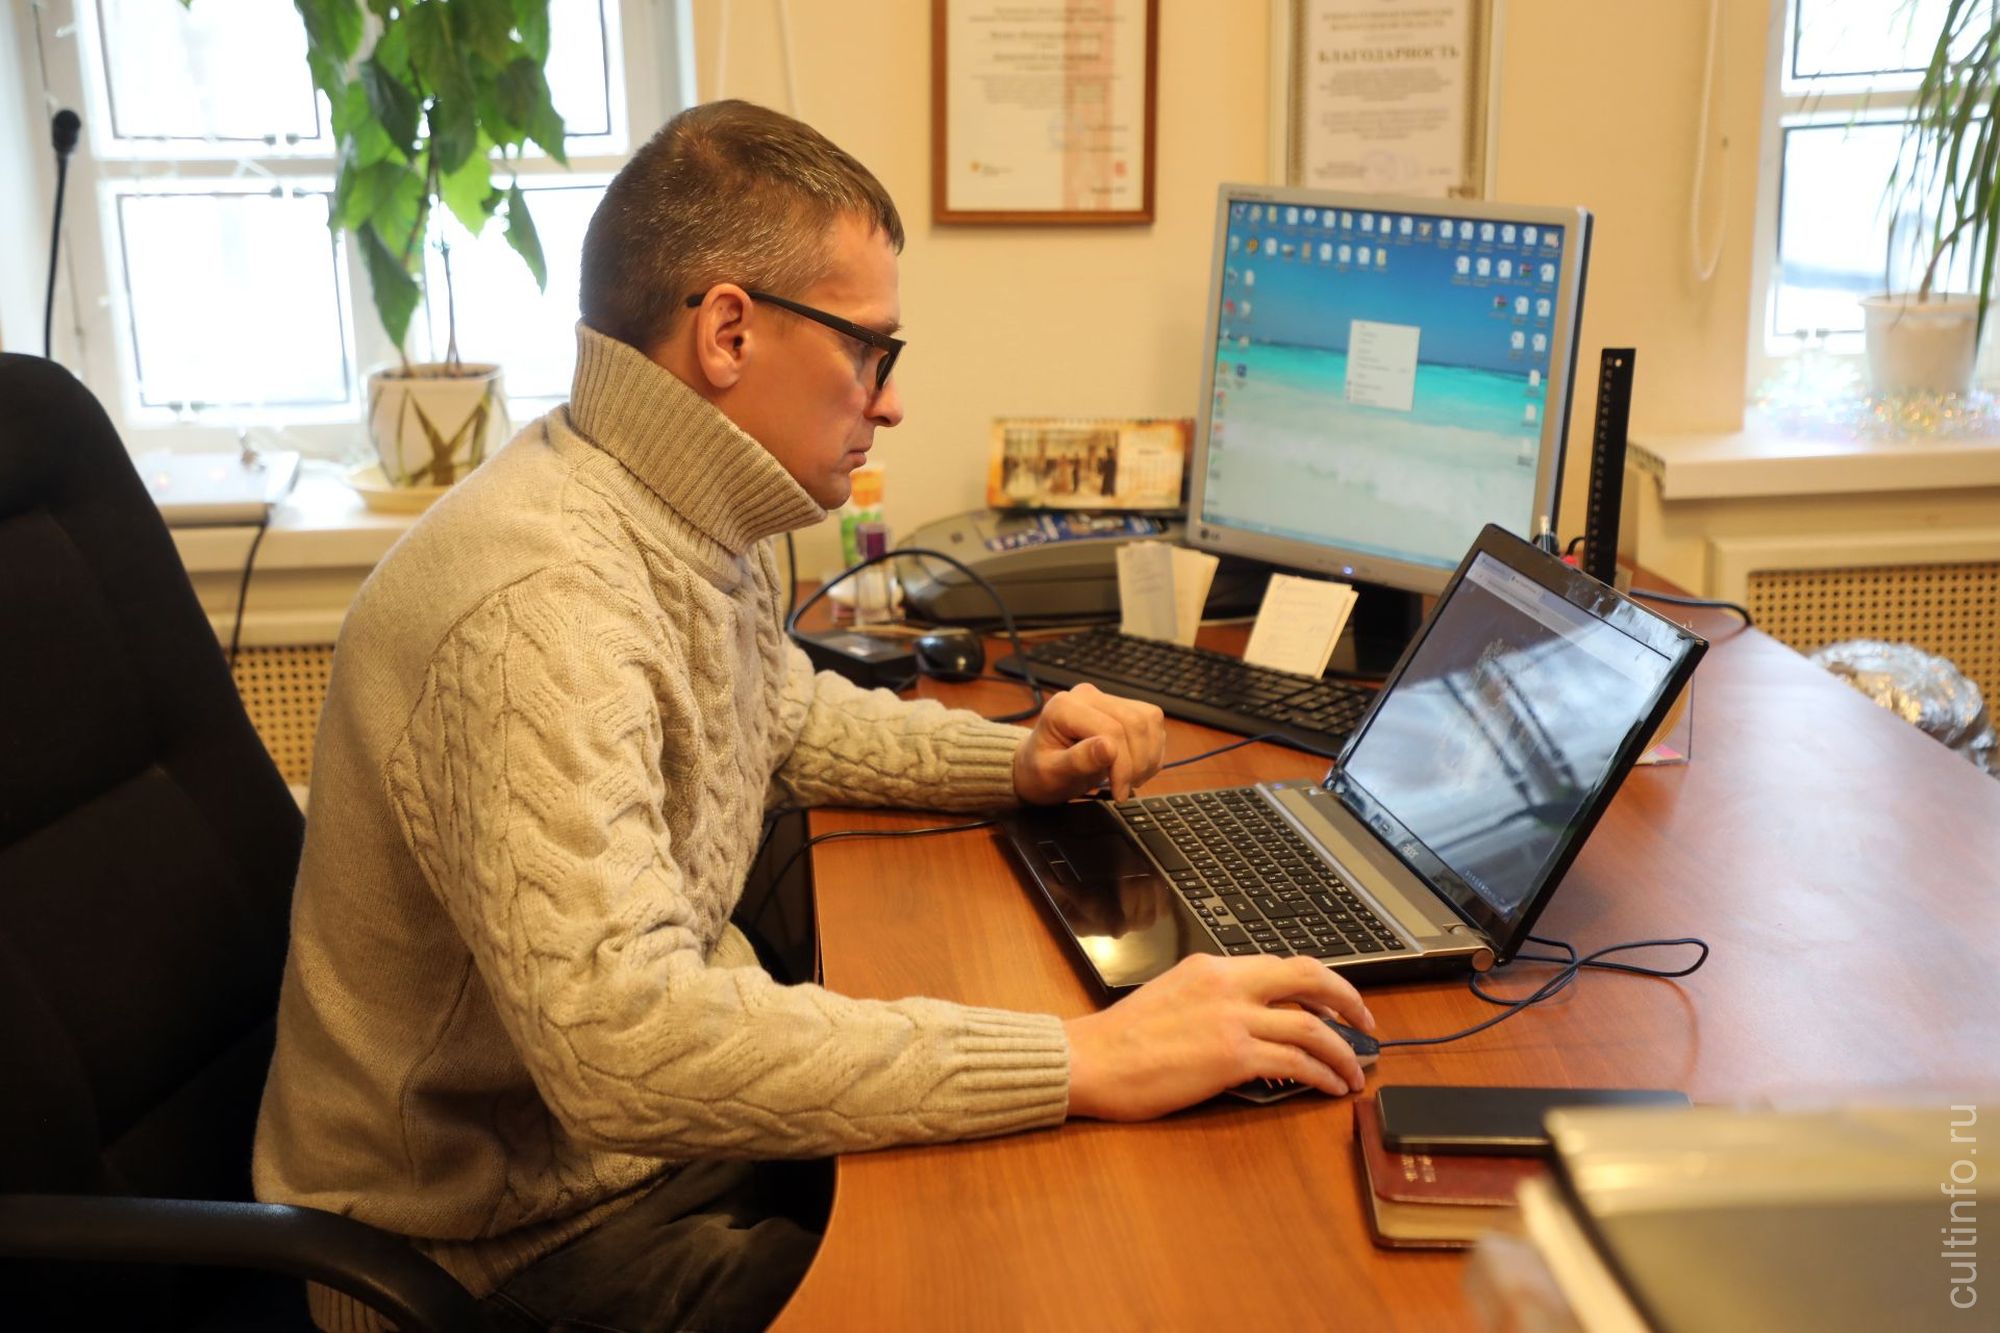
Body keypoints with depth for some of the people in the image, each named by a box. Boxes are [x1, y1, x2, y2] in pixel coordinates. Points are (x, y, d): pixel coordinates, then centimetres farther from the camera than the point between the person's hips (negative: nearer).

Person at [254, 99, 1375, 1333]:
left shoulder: (695, 518, 0)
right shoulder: (541, 605, -31)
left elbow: (787, 715, 20)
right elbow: (622, 1042, -40)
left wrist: (1017, 763, 3)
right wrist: (1085, 1063, -39)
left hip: (650, 1120, 9)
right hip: (518, 1233, -8)